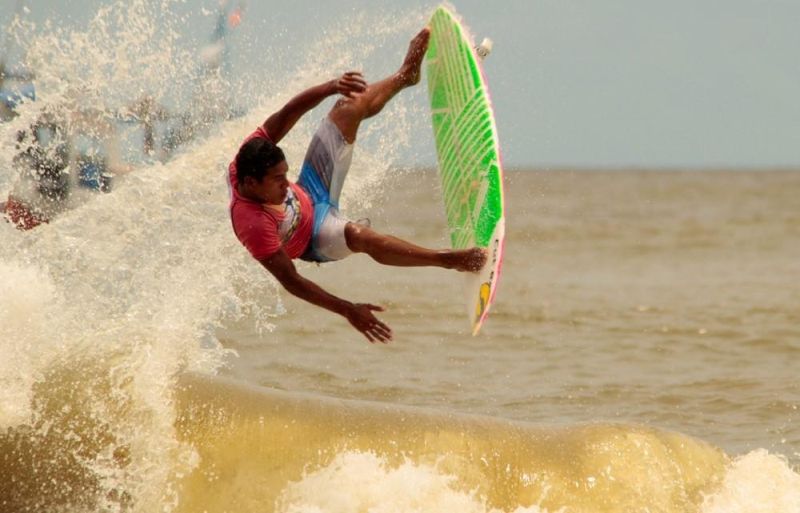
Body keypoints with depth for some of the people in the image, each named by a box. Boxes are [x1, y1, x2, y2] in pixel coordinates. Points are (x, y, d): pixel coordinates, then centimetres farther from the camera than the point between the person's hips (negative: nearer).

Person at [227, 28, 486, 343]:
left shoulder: (248, 161, -28)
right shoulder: (254, 225, -43)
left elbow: (288, 114, -23)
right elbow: (290, 281, -38)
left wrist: (331, 87, -39)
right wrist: (348, 310, -41)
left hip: (311, 193, 7)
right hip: (314, 240, -7)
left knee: (350, 108, 5)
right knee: (358, 235, -42)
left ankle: (405, 75, 33)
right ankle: (451, 260, -32)